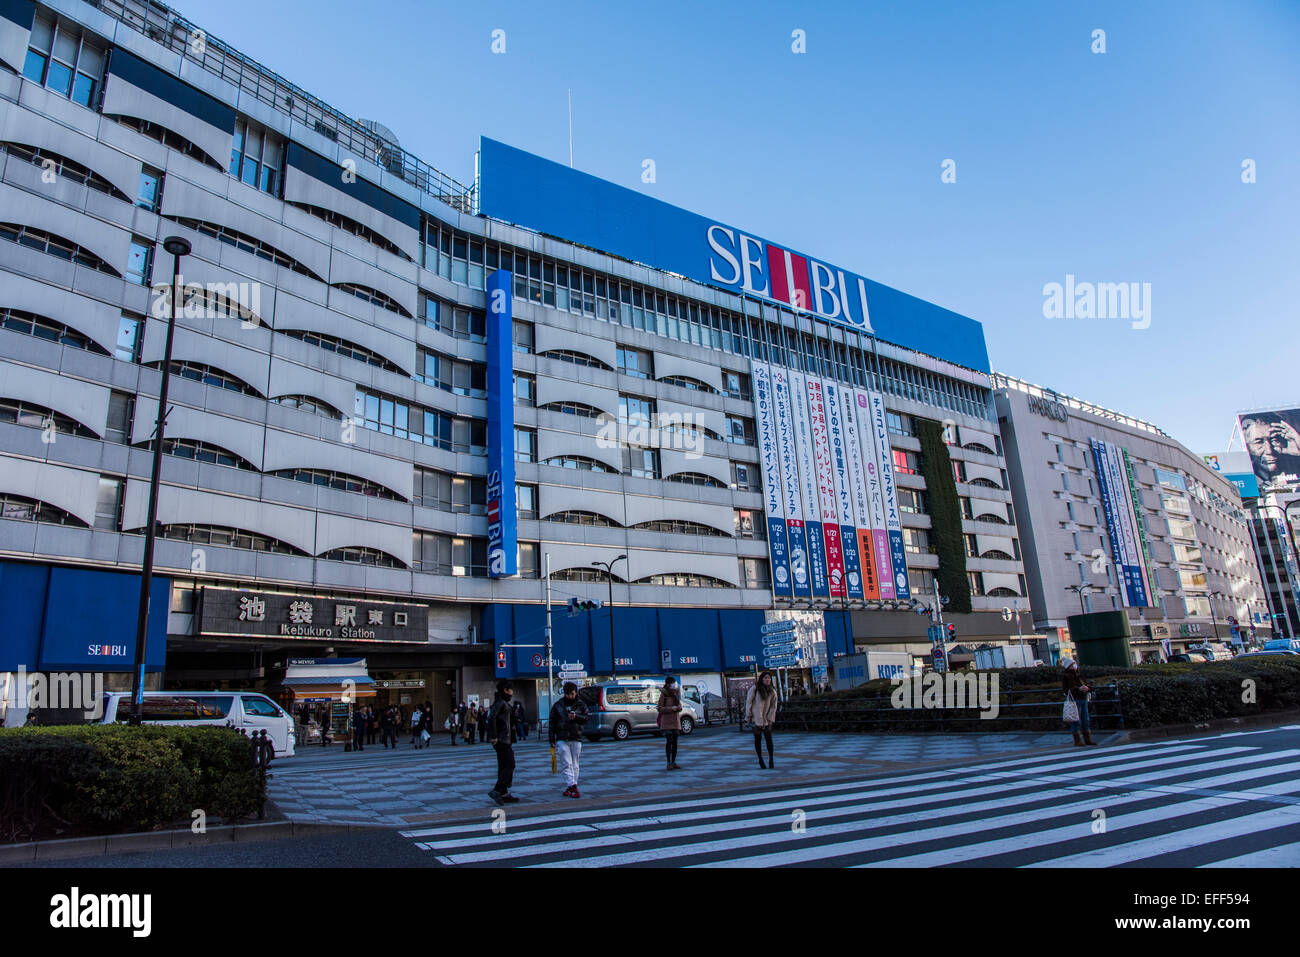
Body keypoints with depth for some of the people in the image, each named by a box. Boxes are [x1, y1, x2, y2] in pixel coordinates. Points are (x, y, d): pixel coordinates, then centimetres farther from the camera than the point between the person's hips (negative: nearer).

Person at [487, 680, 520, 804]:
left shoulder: (503, 703, 18)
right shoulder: (501, 703, -14)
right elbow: (491, 717, -26)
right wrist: (494, 736, -25)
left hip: (501, 740, 10)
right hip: (502, 739, -10)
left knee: (503, 766, 11)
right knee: (510, 765, -10)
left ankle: (504, 793, 15)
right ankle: (496, 790, -12)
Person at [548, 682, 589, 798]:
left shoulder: (581, 704, 5)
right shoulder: (558, 705, 4)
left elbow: (587, 717, 0)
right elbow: (552, 723, 6)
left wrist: (576, 717, -18)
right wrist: (552, 740, 3)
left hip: (576, 739, 1)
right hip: (562, 739, -1)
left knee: (574, 765, 7)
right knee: (567, 764, -9)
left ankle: (570, 788, 15)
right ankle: (572, 787, -14)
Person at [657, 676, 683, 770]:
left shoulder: (676, 694, 7)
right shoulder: (663, 694, -7)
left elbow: (679, 708, 3)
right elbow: (660, 709, -11)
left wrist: (676, 697, -14)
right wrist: (673, 708, -15)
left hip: (676, 720, 5)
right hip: (667, 721, -5)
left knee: (675, 742, 5)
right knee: (669, 741, -10)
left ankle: (673, 762, 12)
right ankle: (669, 763, -6)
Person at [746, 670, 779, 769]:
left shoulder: (772, 691, 4)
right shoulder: (754, 689, -7)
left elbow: (773, 706, 6)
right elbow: (748, 702, -4)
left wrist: (770, 718, -1)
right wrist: (749, 716, -5)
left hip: (767, 718, 3)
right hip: (756, 718, -3)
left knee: (768, 738, -2)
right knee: (758, 739, 2)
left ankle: (771, 760, 8)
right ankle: (760, 760, 13)